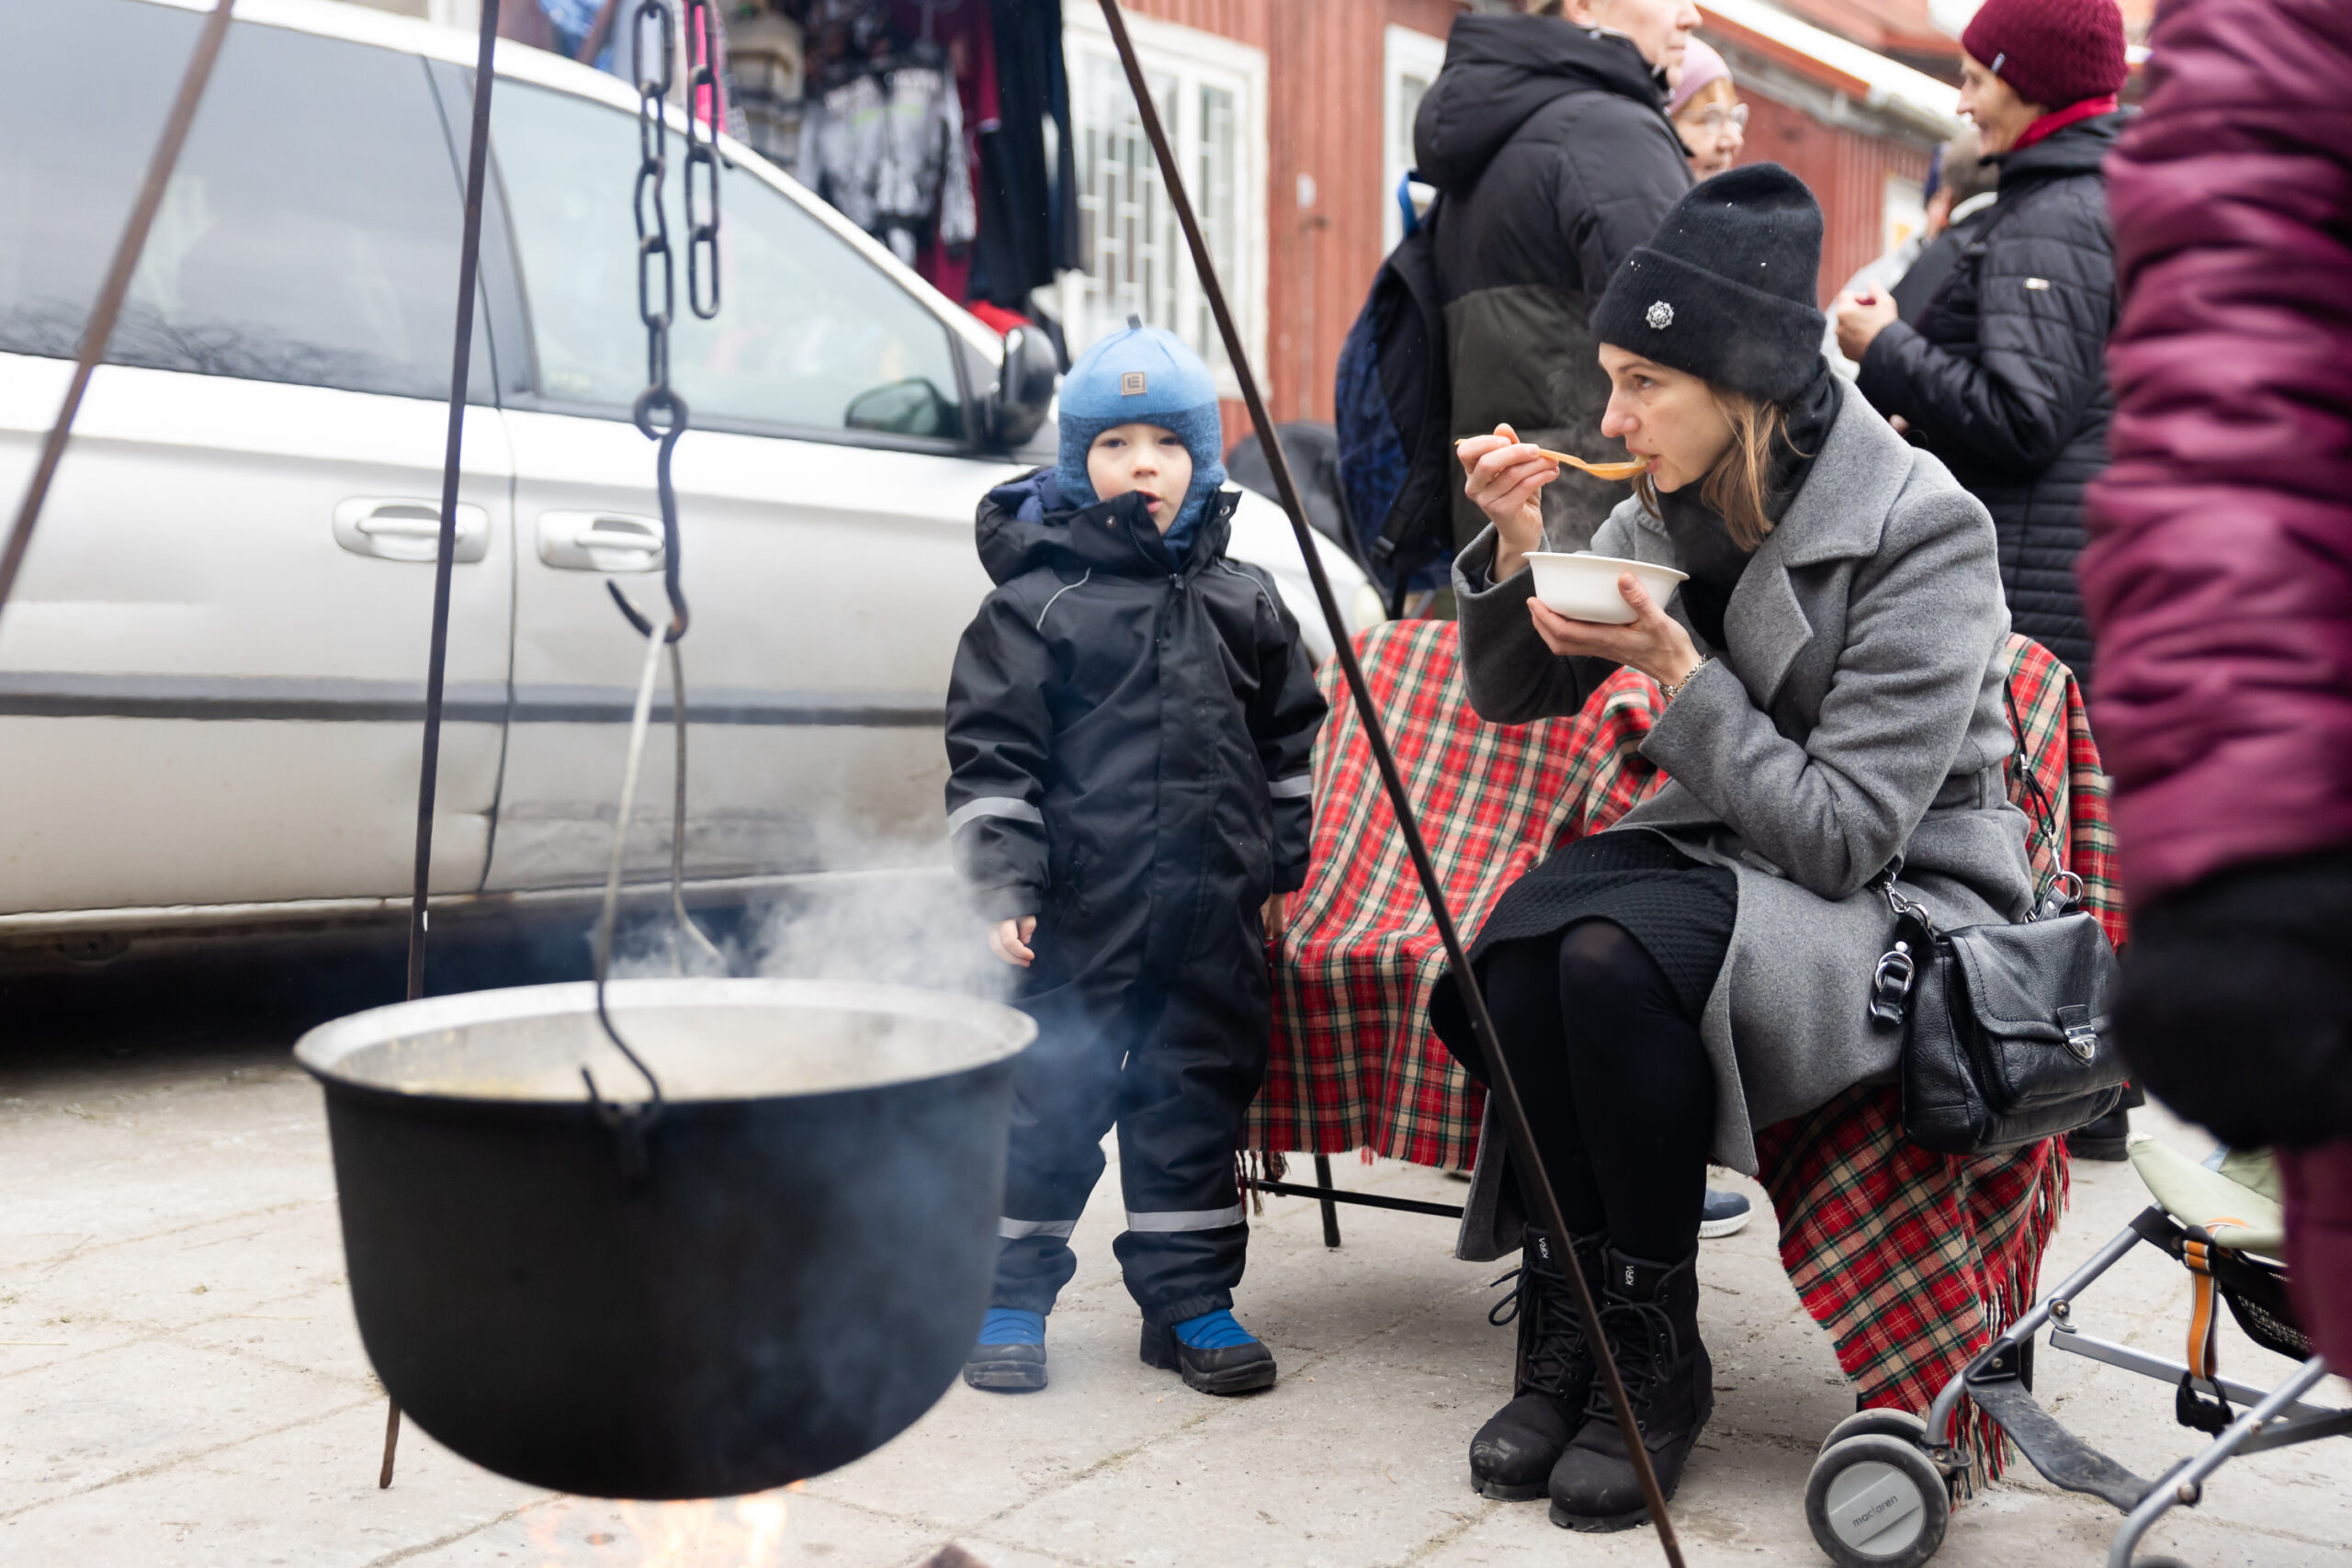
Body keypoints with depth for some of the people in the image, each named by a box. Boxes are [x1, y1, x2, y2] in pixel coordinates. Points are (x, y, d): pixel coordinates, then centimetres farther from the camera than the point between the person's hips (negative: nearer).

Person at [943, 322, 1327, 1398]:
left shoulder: (1243, 605, 10)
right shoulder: (1035, 602, -4)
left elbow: (1288, 745, 19)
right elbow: (989, 757, -5)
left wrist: (1281, 868, 17)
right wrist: (1002, 886, -11)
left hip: (1214, 913, 4)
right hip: (1080, 912, -4)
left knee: (1198, 1098, 11)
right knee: (1050, 1098, 3)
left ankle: (1190, 1295, 24)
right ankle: (1010, 1295, 18)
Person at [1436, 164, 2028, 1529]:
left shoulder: (1922, 535, -18)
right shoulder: (1674, 507, 2)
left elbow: (1842, 836, -21)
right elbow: (1515, 694, 11)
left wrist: (1674, 665, -24)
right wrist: (1516, 546, -7)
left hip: (1909, 913, -6)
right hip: (1737, 865, 6)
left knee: (1617, 952, -33)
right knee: (1523, 930, -27)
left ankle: (1654, 1357, -15)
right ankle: (1568, 1326, -14)